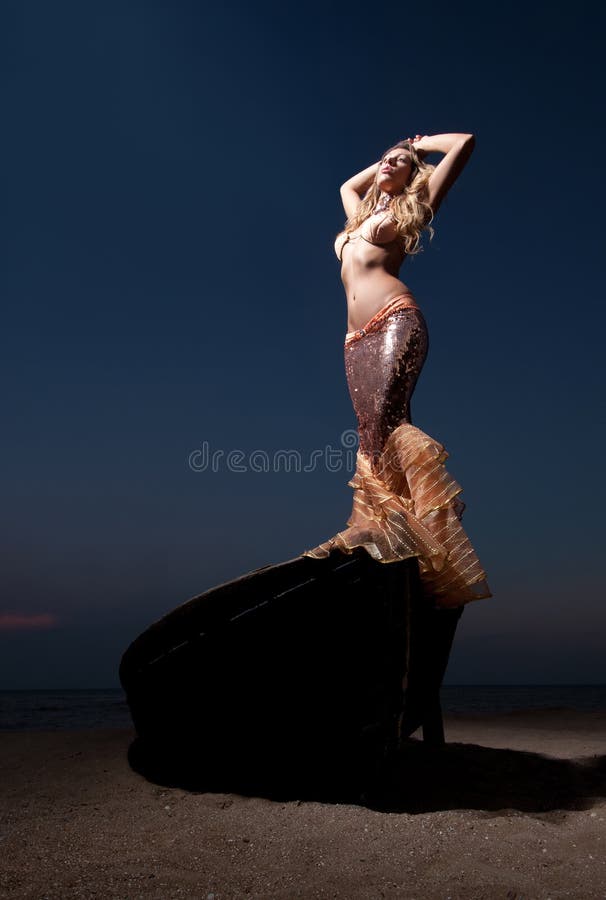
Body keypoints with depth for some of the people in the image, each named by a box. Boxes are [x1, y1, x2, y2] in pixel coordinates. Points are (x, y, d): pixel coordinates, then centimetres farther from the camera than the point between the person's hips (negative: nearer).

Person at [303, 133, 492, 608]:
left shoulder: (411, 208, 15)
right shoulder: (363, 210, 32)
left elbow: (465, 142, 14)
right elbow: (347, 184, 54)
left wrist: (420, 144, 29)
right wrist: (386, 158, 44)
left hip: (396, 321, -6)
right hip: (358, 337, 6)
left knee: (386, 420, -24)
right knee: (374, 430, -8)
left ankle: (391, 527, -28)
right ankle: (374, 528, -16)